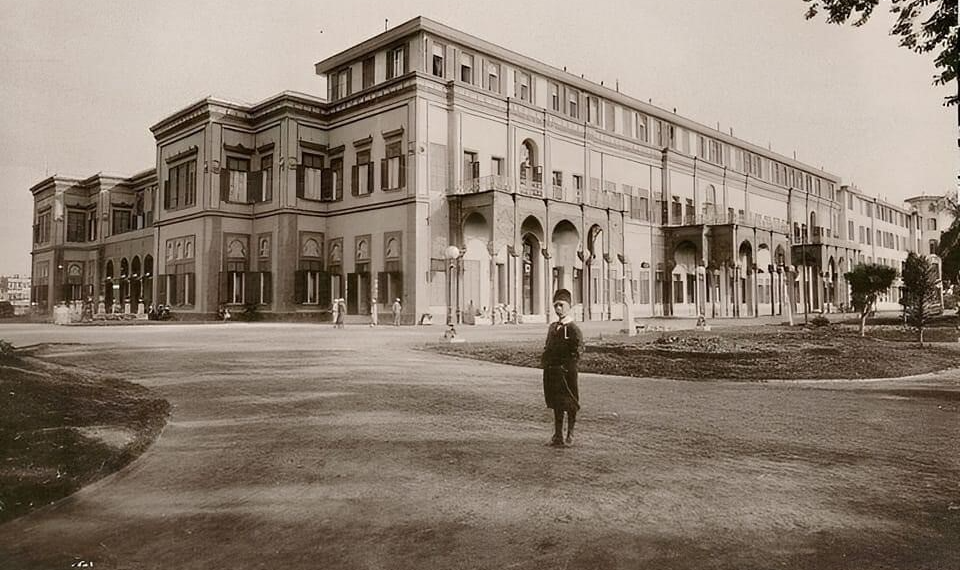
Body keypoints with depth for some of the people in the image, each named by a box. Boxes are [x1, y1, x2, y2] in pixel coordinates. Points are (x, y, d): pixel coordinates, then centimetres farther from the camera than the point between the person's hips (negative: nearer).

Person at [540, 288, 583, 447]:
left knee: (570, 405, 4)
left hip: (567, 373, -7)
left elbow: (578, 351, -15)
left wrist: (565, 366, -17)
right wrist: (544, 361, 8)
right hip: (551, 372, 7)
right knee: (556, 405, 12)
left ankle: (570, 434, 17)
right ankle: (558, 436, 21)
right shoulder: (553, 327, 13)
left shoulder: (573, 328, -9)